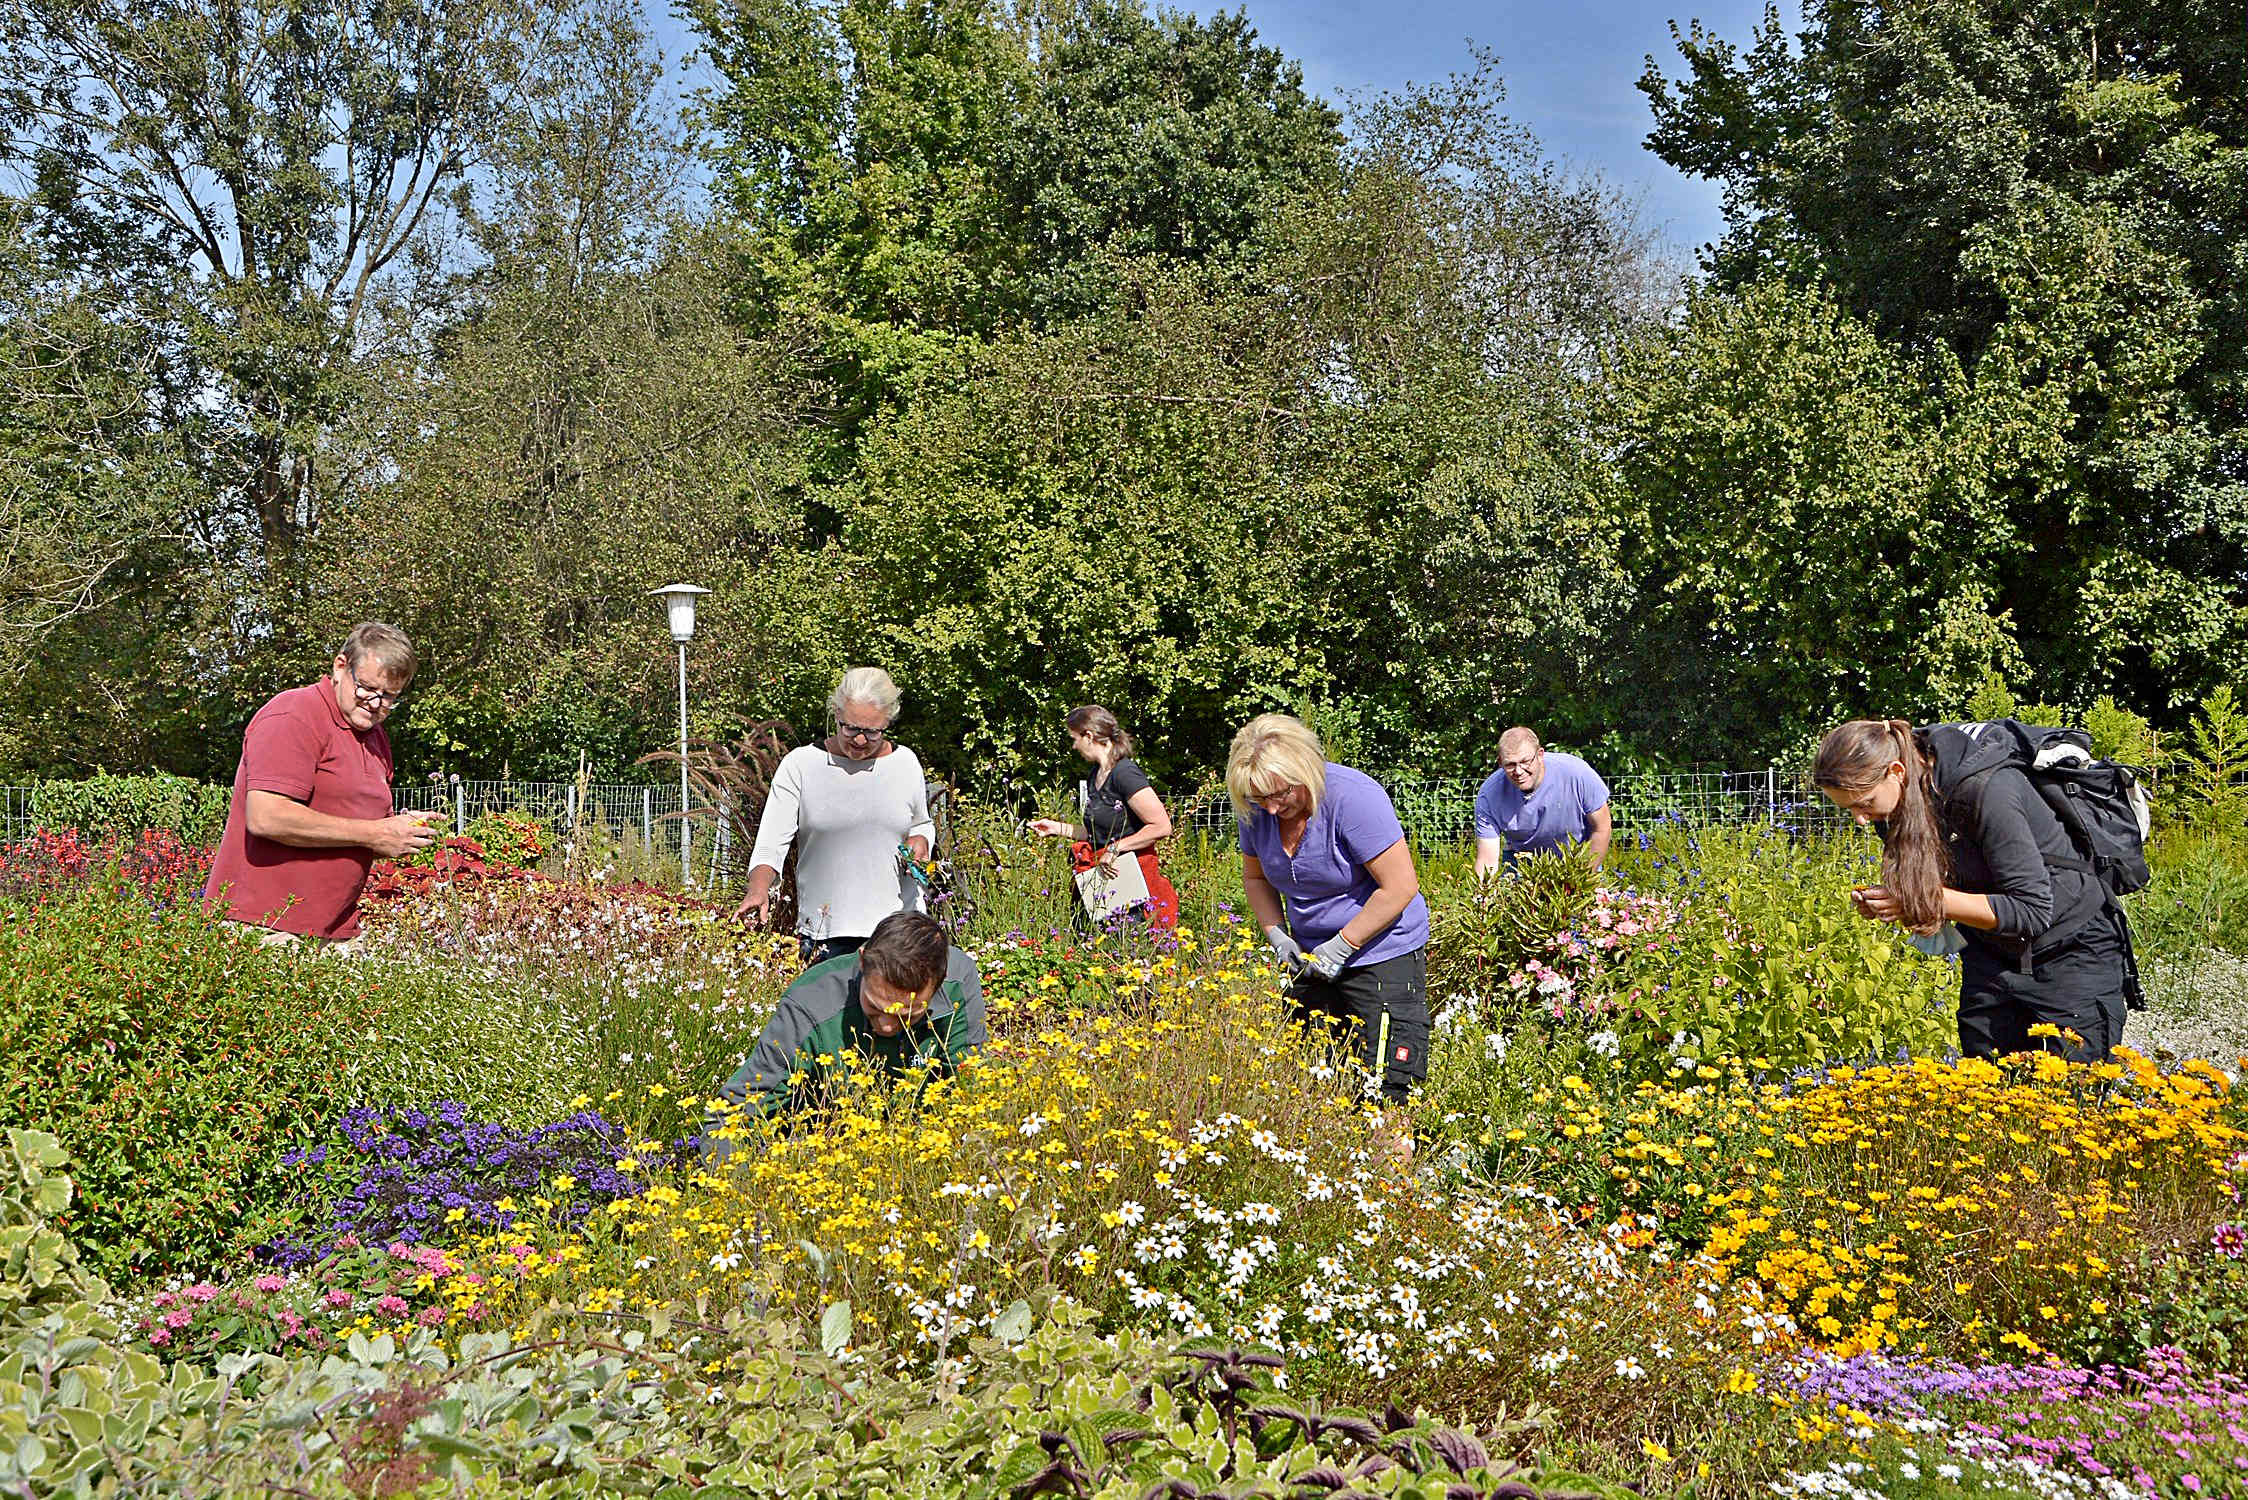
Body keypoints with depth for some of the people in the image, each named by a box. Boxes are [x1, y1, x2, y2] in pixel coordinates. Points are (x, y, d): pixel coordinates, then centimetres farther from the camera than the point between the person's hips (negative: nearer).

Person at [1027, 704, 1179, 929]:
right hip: (1104, 876, 8)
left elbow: (1161, 827, -20)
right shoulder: (1095, 775, 14)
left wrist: (1116, 848, -17)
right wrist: (1058, 828, 16)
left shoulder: (1125, 773, -15)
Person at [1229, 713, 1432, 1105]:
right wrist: (1276, 934, -2)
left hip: (1382, 953, -6)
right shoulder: (1257, 809, -4)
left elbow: (1400, 887, -21)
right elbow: (1255, 876, 15)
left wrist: (1342, 947, -18)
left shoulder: (1353, 797, -23)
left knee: (1385, 1089, -9)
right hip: (1312, 957, 6)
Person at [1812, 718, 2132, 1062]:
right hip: (1990, 953, 6)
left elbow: (2032, 909, -26)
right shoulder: (1894, 806, -8)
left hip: (2073, 949, -6)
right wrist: (1879, 901, -15)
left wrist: (1931, 898, -30)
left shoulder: (1984, 789, -29)